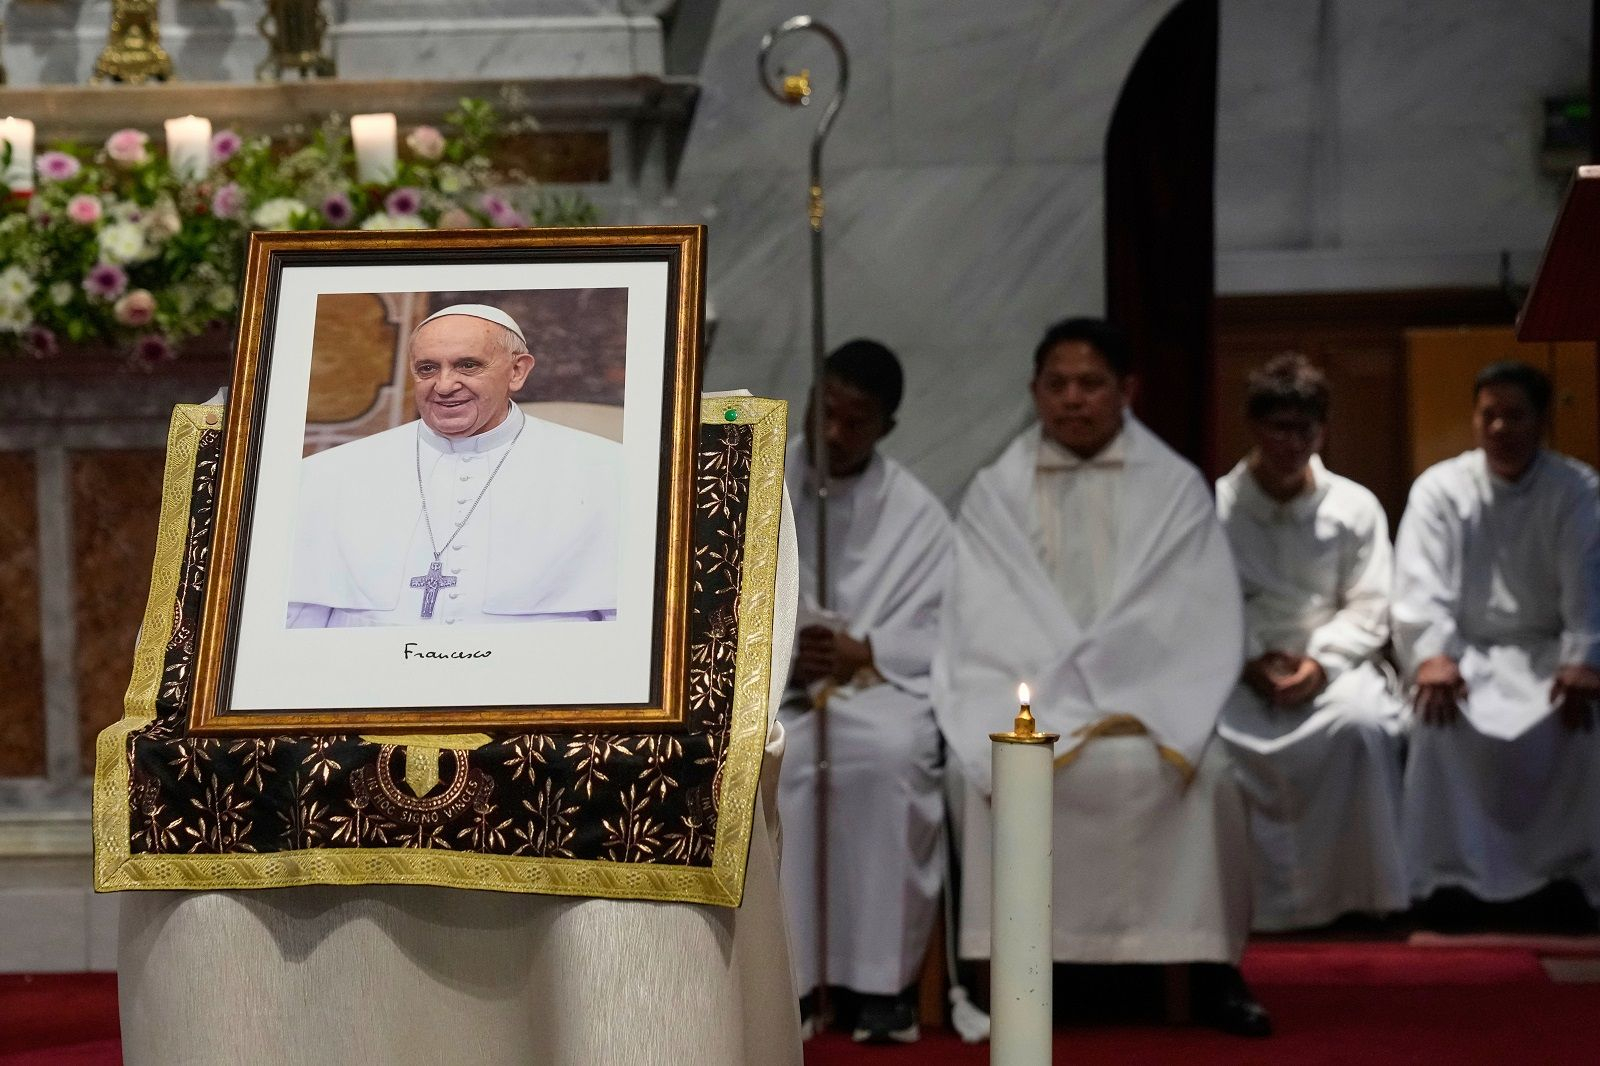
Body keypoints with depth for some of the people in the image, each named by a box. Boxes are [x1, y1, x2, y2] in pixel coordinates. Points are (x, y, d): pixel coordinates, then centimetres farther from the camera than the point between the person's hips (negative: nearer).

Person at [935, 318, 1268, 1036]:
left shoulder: (1176, 488, 10)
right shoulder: (995, 494, 11)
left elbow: (1199, 623, 2)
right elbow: (984, 626, 1)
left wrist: (1134, 705, -13)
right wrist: (1062, 708, -14)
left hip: (1150, 699, 0)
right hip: (1030, 695, 0)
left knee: (1201, 767, -30)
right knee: (984, 763, -31)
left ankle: (1210, 970, -21)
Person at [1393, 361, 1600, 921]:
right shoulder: (1440, 488, 1)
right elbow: (1420, 581, -11)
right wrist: (1433, 654, -29)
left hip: (1547, 651, 0)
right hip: (1468, 650, 0)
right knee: (1440, 715, -32)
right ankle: (1452, 873, -26)